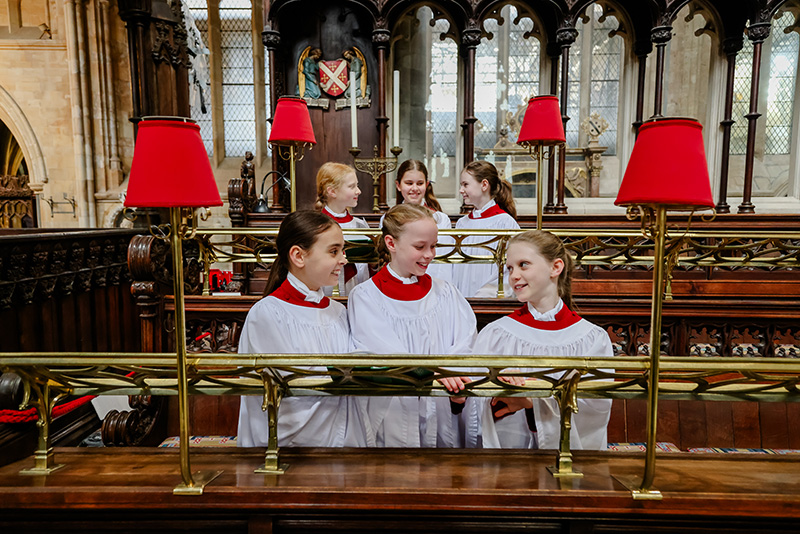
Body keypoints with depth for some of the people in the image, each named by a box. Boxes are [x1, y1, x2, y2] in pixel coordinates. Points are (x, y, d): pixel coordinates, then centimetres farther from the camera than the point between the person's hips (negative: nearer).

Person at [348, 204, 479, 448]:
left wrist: (458, 390, -21)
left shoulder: (446, 292, 8)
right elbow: (389, 354, -17)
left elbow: (466, 345, -3)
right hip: (395, 421, -3)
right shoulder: (365, 297, -4)